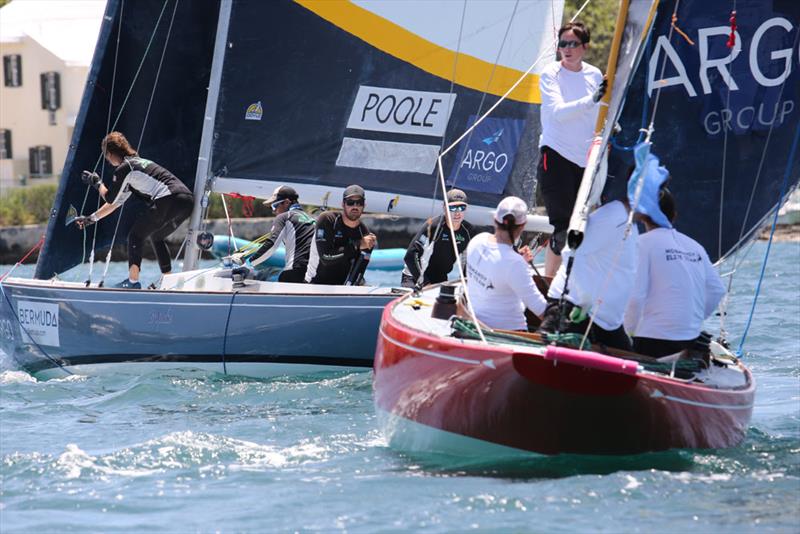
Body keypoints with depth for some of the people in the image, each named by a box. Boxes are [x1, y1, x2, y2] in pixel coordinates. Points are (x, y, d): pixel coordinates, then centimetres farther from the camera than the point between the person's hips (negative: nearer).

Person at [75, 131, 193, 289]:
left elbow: (110, 199, 9)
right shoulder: (138, 163, 32)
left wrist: (96, 182, 26)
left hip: (169, 200, -9)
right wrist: (92, 218, 40)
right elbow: (117, 201, 37)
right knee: (157, 237, 27)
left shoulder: (124, 168, 3)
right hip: (188, 200, 9)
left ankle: (133, 281, -6)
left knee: (135, 236, 2)